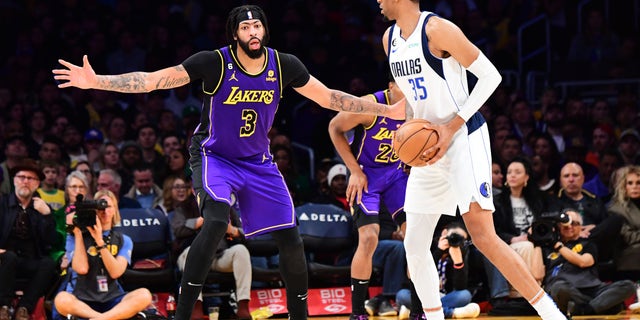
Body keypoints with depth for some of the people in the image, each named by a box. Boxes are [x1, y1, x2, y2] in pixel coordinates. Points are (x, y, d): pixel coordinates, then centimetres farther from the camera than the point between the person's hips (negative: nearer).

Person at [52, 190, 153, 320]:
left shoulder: (123, 240, 13)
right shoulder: (75, 237, 8)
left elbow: (115, 272, -5)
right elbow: (81, 268, -9)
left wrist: (99, 241, -12)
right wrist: (78, 234, -4)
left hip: (111, 300, 2)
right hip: (81, 301, -2)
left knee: (144, 295, -28)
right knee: (62, 300, -38)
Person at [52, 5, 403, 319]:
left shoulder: (284, 65, -8)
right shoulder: (214, 62, -19)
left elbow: (329, 97, 3)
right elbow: (153, 80, -21)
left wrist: (386, 110, 1)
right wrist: (96, 81, -30)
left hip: (258, 161, 4)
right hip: (214, 156, -4)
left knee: (290, 240, 0)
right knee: (216, 221, -31)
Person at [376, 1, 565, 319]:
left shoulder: (436, 29, -15)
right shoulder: (390, 39, 10)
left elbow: (490, 75, -14)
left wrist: (452, 127, -19)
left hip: (464, 139, -8)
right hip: (429, 147, 8)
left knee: (483, 236, -18)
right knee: (414, 244, 5)